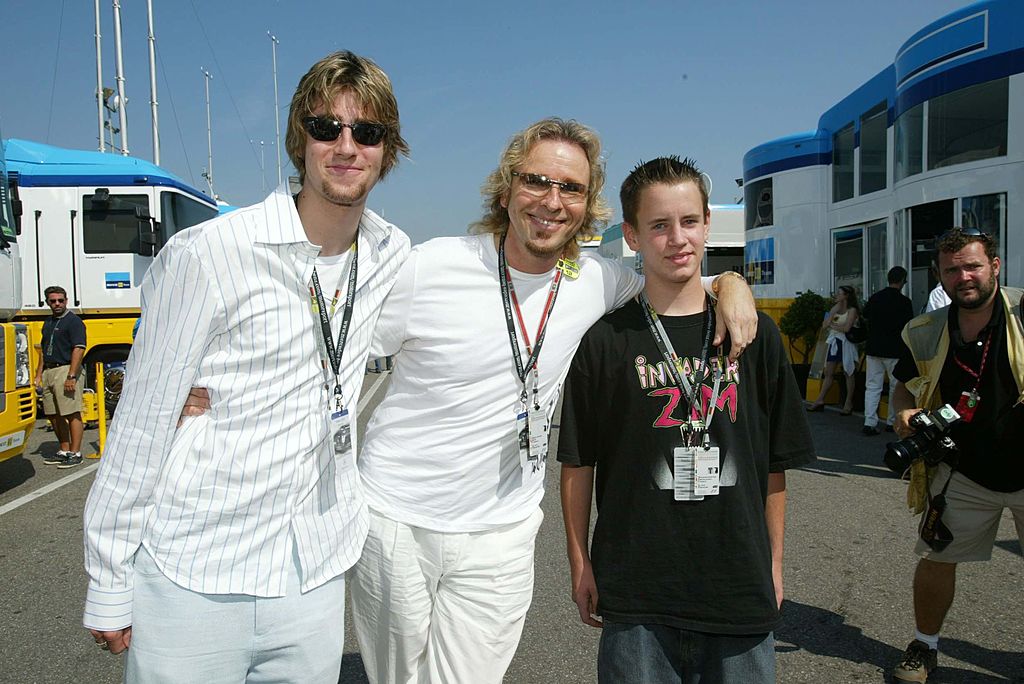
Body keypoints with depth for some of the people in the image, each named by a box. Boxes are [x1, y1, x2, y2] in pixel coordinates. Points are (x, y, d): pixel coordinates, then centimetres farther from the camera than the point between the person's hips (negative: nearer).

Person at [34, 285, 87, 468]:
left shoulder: (73, 321, -6)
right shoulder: (48, 323, 20)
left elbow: (78, 349, -15)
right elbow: (43, 351, 24)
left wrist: (71, 377, -21)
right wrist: (39, 375, 16)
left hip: (66, 370, -9)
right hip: (49, 372, 9)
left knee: (72, 414, -7)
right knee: (54, 416, 12)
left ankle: (75, 454, -2)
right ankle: (64, 451, 22)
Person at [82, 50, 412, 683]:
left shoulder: (393, 255, 2)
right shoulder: (205, 255, -12)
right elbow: (143, 421, -7)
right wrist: (108, 585, -3)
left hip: (316, 583, 4)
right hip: (191, 586, -4)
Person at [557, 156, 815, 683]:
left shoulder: (755, 334, 2)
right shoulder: (605, 341, -5)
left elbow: (774, 465, 7)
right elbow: (578, 464, 0)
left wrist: (774, 562, 9)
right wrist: (580, 565, 0)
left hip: (740, 590, 2)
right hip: (635, 596, -2)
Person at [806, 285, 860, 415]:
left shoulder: (852, 310, -7)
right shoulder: (835, 308, 11)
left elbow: (846, 328, -20)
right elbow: (824, 326, 1)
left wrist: (832, 326, -6)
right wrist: (833, 312, -7)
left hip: (846, 343, -6)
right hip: (834, 342, 6)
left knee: (848, 373, 2)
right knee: (828, 373, 5)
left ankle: (849, 404, 8)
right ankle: (820, 401, 7)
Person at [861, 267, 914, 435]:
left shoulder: (875, 298, 2)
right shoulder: (904, 301, -11)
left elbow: (865, 314, 21)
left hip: (874, 349, 4)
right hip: (894, 351, -3)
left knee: (872, 386, 4)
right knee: (896, 387, 11)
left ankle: (869, 422, -5)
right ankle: (892, 421, 18)